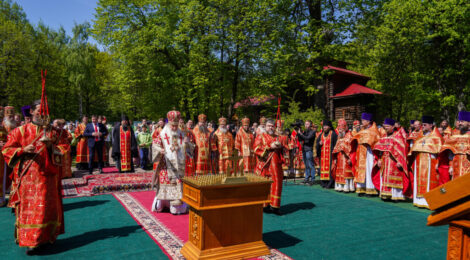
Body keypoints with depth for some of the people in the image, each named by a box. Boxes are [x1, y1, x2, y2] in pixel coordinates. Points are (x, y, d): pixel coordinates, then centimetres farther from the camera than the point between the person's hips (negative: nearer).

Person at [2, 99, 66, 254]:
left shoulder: (51, 132, 11)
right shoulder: (21, 131, 6)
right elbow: (7, 149, 4)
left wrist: (51, 146, -13)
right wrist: (23, 150, -14)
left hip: (47, 175, 2)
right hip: (28, 176, -1)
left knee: (48, 206, 5)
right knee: (29, 207, -2)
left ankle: (46, 237, 19)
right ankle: (30, 242, 4)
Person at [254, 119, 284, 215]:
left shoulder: (277, 137, 18)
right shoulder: (260, 137, 4)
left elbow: (283, 150, 21)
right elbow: (256, 149, -9)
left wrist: (280, 146, -2)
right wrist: (270, 147, -13)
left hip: (276, 165, 4)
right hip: (265, 165, -4)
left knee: (277, 184, 1)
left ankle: (274, 206, 8)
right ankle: (265, 205, 10)